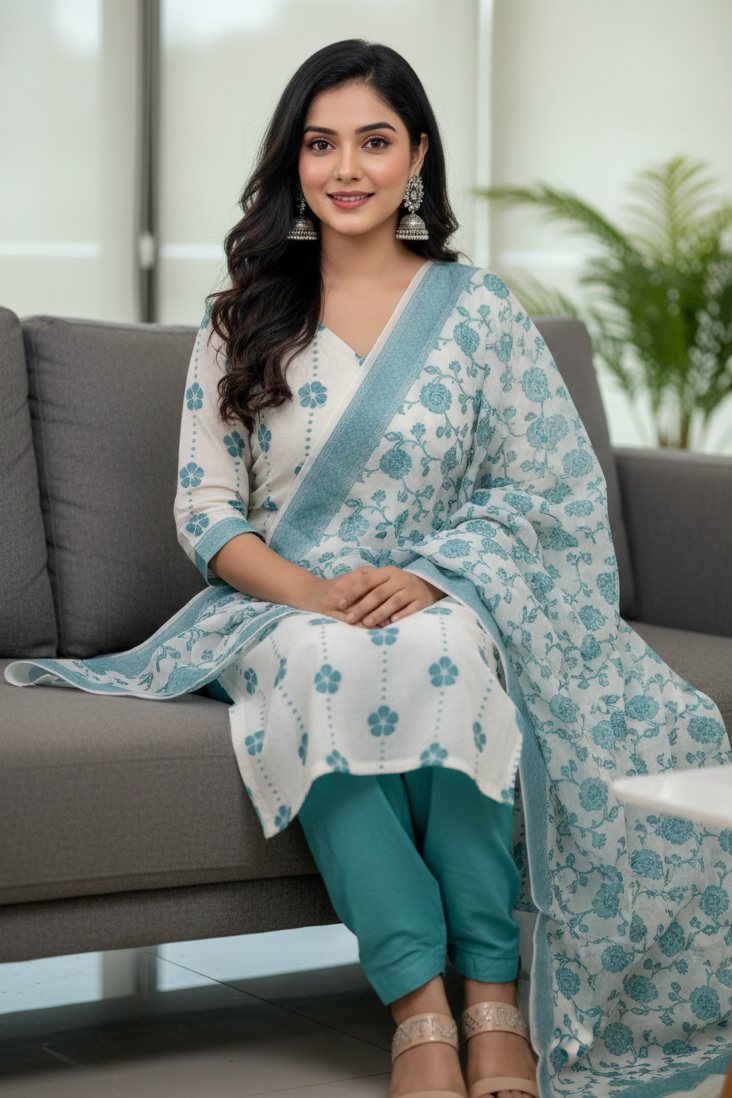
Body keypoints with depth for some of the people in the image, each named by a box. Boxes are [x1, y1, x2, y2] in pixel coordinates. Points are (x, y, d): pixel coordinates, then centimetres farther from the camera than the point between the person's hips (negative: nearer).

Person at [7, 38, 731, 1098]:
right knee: (326, 668, -36)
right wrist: (309, 592, -15)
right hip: (283, 607, 0)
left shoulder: (478, 309, 7)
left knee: (442, 653, -37)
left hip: (447, 605, 0)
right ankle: (419, 1006, -38)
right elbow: (204, 509, 4)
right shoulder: (242, 323, 9)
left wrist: (427, 578, -16)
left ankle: (493, 993, -33)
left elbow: (543, 485, 2)